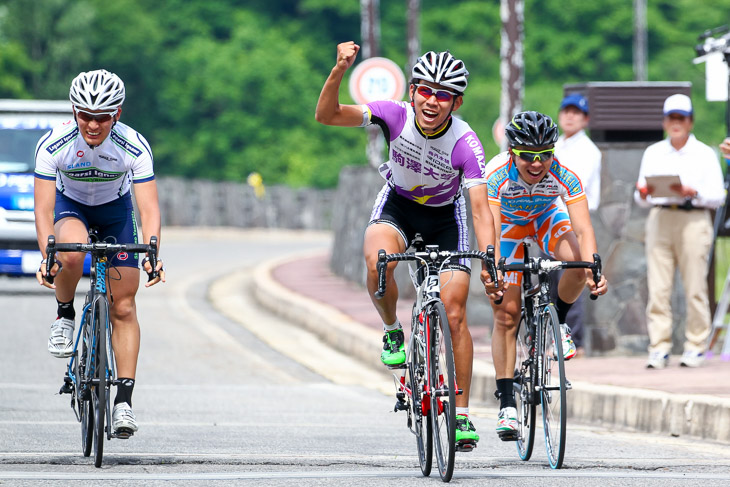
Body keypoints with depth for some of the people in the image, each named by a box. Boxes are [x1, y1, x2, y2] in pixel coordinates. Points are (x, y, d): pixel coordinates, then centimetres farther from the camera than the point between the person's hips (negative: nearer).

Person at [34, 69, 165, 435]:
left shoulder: (134, 147, -29)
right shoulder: (53, 145, -30)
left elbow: (149, 208, -31)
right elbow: (43, 209, -30)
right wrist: (47, 256, -44)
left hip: (115, 209, 1)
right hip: (70, 204, -1)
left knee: (123, 307, -6)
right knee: (71, 253, -37)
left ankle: (124, 401, -1)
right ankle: (64, 315, -6)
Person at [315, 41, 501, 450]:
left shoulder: (466, 143, -30)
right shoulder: (397, 115, -27)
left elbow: (480, 206, -36)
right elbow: (327, 115, -33)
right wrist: (339, 71, -51)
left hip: (445, 216, 0)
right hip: (398, 205, 0)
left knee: (455, 315, -7)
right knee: (378, 261, -34)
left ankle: (462, 415, 7)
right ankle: (392, 332, -4)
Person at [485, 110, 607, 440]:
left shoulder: (564, 176, -33)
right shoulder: (497, 175, -36)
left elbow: (583, 230, -40)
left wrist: (592, 271, -56)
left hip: (547, 215, 1)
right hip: (508, 223, -1)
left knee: (578, 262, -31)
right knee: (506, 312, -10)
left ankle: (558, 321, 0)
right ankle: (507, 404, -5)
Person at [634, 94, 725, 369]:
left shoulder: (704, 154, 7)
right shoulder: (652, 153, 16)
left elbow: (718, 196, 0)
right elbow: (641, 199, 15)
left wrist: (692, 192, -16)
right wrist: (643, 194, -7)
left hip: (693, 220, -3)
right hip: (660, 219, 3)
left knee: (694, 287, -5)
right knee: (658, 287, -5)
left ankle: (695, 347, 2)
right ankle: (659, 348, -3)